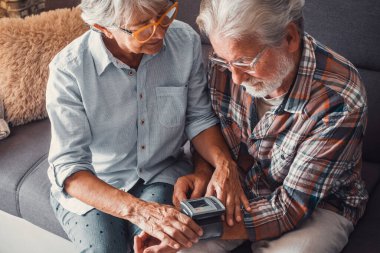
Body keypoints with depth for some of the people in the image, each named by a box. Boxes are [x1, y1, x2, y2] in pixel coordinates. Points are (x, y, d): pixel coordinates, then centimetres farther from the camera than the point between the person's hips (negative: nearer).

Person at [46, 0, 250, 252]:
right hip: (89, 186, -1)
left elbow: (198, 117, -2)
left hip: (161, 174, 2)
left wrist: (224, 163, -22)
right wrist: (137, 210, -40)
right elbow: (69, 166, -26)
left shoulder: (186, 40, -14)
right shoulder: (68, 70, -23)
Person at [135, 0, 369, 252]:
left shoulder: (340, 101, -30)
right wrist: (202, 173, -17)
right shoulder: (228, 61, -16)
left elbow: (291, 207, -27)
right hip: (240, 184, 3)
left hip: (321, 205, -2)